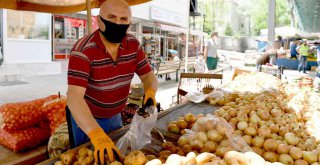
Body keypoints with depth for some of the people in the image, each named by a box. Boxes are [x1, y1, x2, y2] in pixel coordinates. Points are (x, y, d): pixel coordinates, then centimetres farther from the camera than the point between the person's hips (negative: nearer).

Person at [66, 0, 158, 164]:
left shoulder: (134, 45, -10)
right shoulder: (83, 49, -28)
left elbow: (148, 75, -2)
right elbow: (74, 96, -36)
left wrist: (150, 91, -28)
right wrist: (97, 135, -49)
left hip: (115, 116, 5)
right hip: (86, 118, -5)